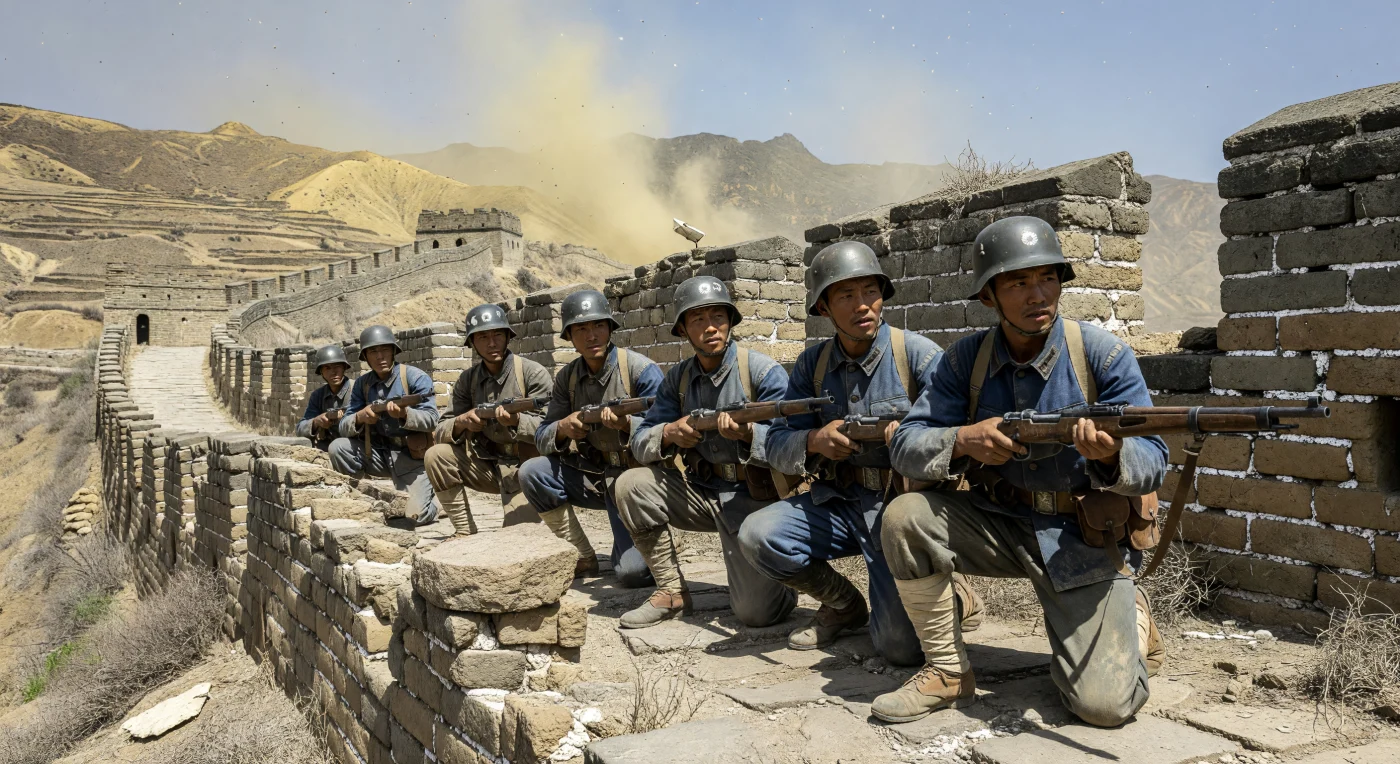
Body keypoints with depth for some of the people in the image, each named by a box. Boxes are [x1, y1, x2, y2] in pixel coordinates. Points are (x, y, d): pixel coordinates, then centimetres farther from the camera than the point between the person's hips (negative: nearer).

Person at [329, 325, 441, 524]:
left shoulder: (416, 377, -8)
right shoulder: (362, 384, 6)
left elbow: (431, 419, -16)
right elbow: (344, 427, 2)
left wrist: (404, 414, -36)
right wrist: (359, 417, -21)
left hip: (412, 455, -5)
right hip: (378, 453, 5)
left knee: (416, 515, -20)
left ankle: (432, 499, 17)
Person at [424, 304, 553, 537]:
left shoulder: (533, 373, -11)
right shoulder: (468, 380, 3)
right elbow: (440, 432, 0)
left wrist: (517, 421, -37)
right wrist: (460, 423, -23)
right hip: (486, 464, 5)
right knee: (436, 456, -18)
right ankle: (465, 531, -5)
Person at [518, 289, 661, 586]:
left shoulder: (641, 369, -12)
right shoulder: (567, 377, 4)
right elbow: (542, 439, 2)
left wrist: (626, 423, -35)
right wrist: (562, 428, -21)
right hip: (590, 475, 6)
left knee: (633, 572, -23)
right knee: (532, 472, -17)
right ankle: (582, 559, -1)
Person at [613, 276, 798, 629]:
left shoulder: (764, 371, -10)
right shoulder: (678, 378, 6)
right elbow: (640, 440, 1)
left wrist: (748, 433, -37)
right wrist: (669, 434, -22)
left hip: (753, 498, -5)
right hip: (701, 492, 5)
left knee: (757, 612, -18)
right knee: (631, 485, -17)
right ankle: (671, 591, -2)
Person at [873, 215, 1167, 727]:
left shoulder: (1104, 355, -11)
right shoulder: (968, 360, -3)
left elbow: (1153, 463, -14)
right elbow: (906, 447, -9)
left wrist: (1111, 456, -38)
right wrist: (963, 441, -30)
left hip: (1084, 536, -3)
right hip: (998, 524, 3)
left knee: (1105, 705, -15)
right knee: (905, 517, -24)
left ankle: (1130, 620, 22)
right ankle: (948, 672, -5)